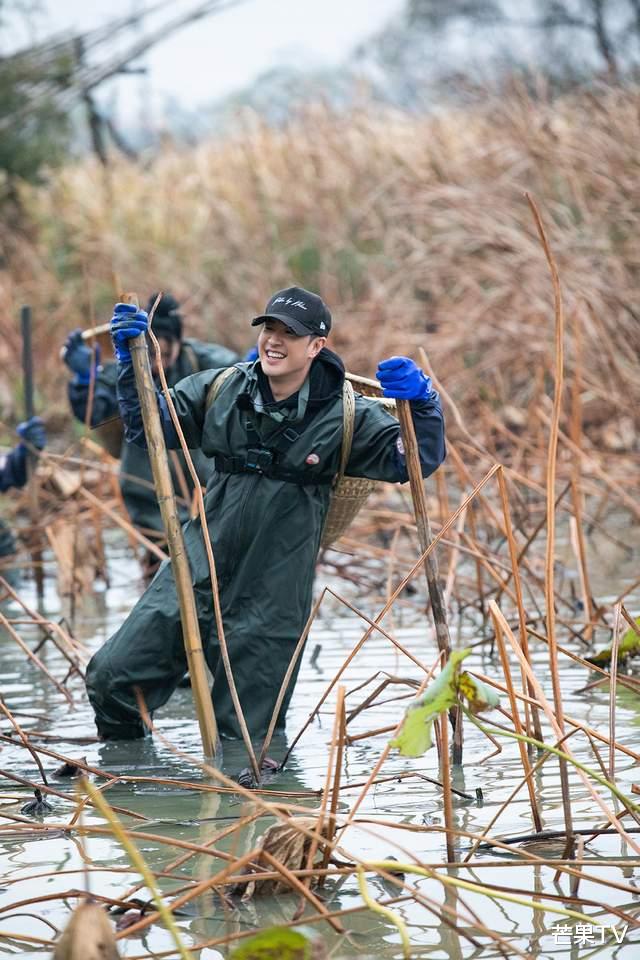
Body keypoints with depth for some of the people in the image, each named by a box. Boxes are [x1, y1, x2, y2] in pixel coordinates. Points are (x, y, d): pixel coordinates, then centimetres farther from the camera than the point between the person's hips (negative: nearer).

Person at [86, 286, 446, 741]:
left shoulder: (344, 416, -6)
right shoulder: (221, 390, 2)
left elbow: (418, 459, -11)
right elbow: (148, 426, 9)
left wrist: (422, 400, -29)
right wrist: (132, 361, -4)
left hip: (273, 597, -2)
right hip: (198, 572, 3)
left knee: (248, 735, 4)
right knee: (112, 678, -3)